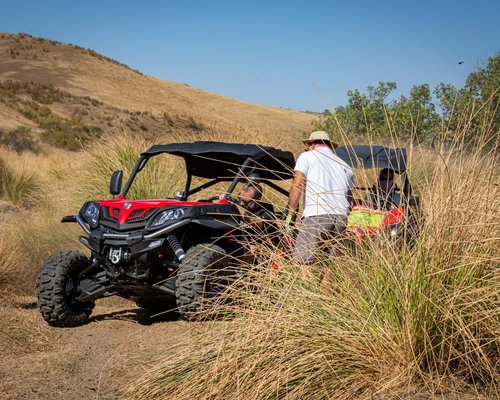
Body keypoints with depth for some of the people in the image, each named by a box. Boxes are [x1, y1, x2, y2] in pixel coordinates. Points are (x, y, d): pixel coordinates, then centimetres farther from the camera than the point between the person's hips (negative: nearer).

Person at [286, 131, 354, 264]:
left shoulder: (307, 156, 12)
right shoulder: (345, 166, 28)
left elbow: (297, 185, 0)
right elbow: (350, 201, 24)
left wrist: (291, 212, 4)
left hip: (316, 215, -5)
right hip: (341, 218, 5)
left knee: (301, 261, -12)